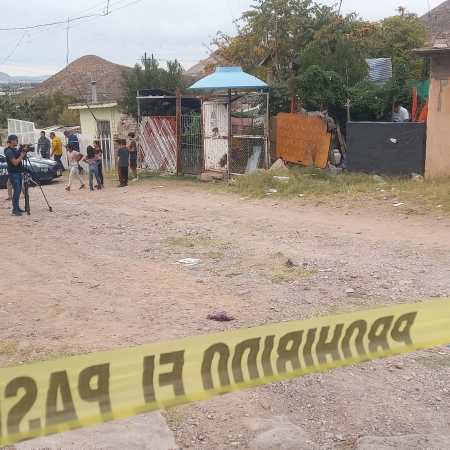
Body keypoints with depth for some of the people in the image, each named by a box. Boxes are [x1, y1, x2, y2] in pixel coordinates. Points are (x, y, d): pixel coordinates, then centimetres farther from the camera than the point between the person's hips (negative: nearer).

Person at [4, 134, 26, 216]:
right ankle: (14, 210, -9)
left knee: (18, 190, 10)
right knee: (16, 191, -11)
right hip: (13, 173, -9)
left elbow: (20, 159, 18)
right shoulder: (9, 151, -15)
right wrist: (21, 156, -13)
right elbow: (15, 162, -21)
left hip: (18, 172, 9)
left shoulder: (15, 149, 11)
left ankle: (17, 208, 17)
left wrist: (23, 153, 3)